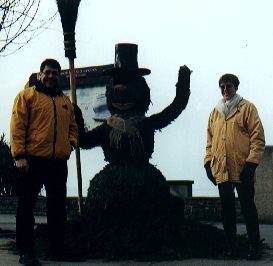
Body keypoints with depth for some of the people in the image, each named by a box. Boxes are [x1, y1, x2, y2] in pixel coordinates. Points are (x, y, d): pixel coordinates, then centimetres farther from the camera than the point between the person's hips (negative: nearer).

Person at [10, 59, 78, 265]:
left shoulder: (66, 101, 19)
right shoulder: (27, 95, 3)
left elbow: (73, 127, 30)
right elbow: (17, 126, -4)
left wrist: (71, 143, 8)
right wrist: (19, 155, -13)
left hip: (59, 162, 5)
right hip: (32, 160, -5)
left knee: (58, 207, 10)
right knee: (26, 207, -1)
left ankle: (58, 249, 20)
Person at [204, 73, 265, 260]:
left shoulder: (247, 108, 2)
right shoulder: (215, 112, 16)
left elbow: (258, 137, -4)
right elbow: (210, 140, 19)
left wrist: (251, 162, -13)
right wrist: (208, 162, 7)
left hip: (242, 169, -4)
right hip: (221, 170, 4)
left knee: (248, 208, 0)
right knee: (227, 209, 7)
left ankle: (255, 248, 7)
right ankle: (231, 248, 14)